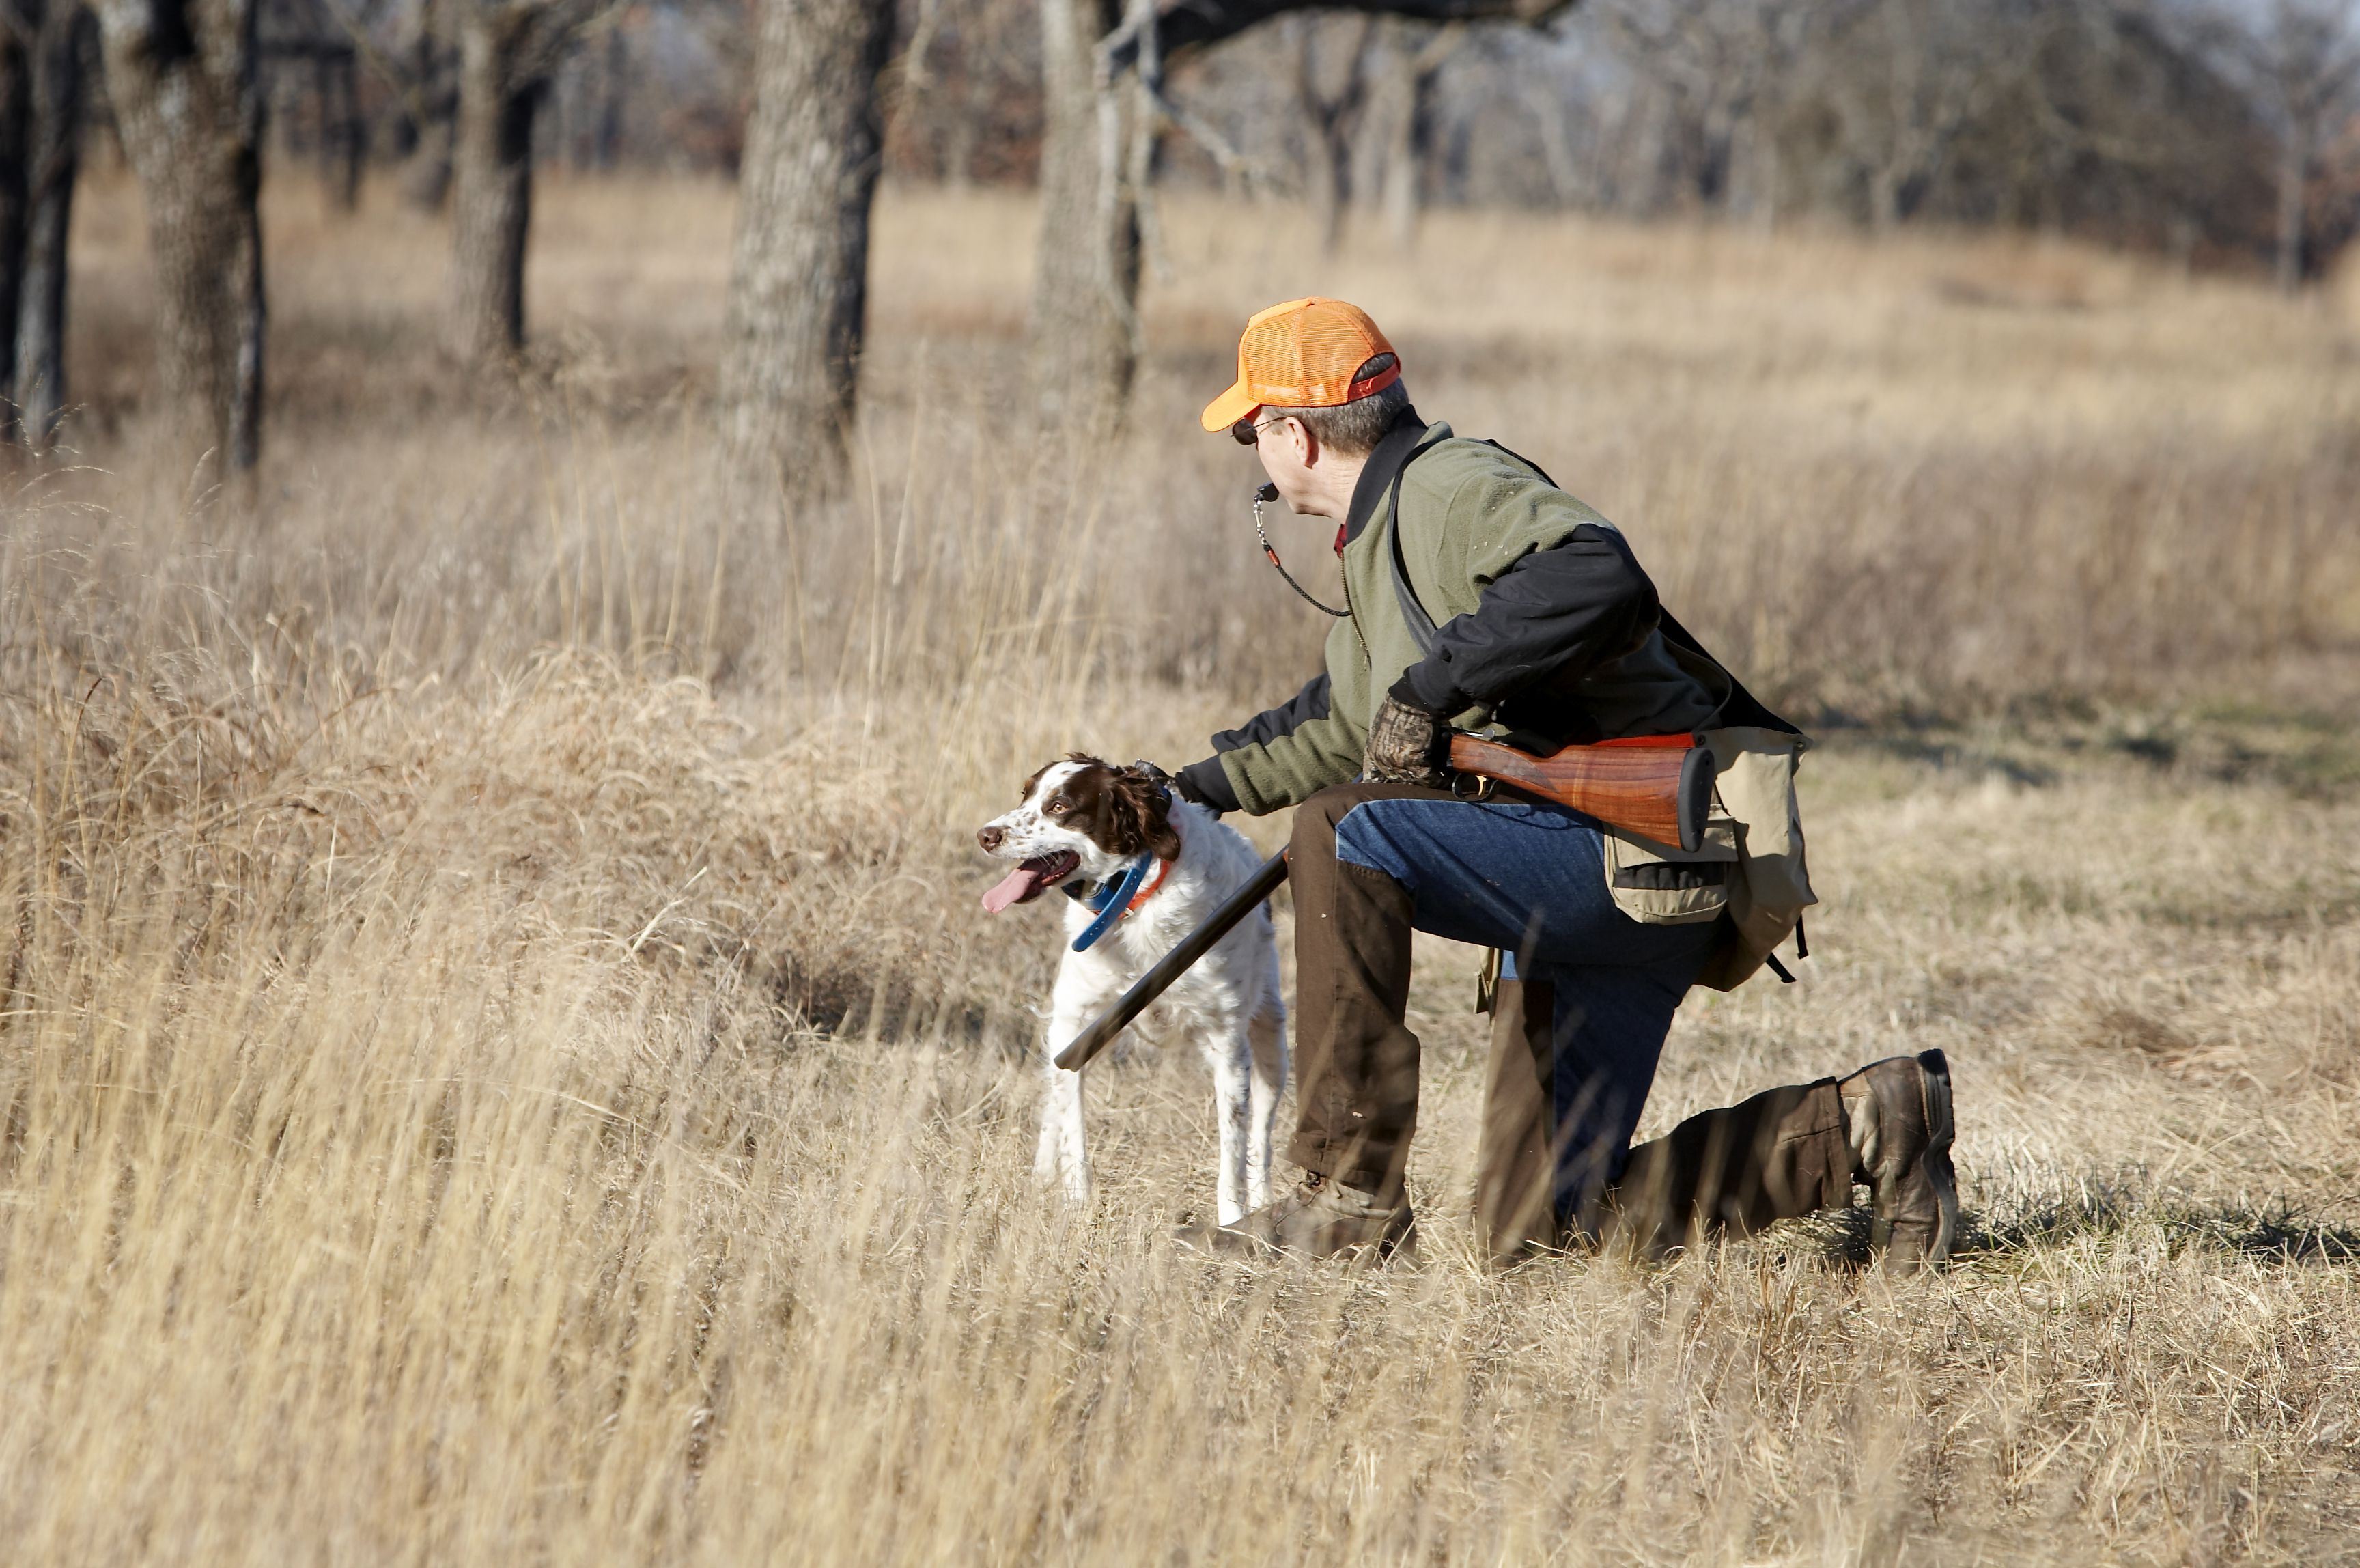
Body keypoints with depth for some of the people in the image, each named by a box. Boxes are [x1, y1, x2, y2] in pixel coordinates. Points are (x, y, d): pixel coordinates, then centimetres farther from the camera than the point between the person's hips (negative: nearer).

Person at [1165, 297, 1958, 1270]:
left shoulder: (1454, 486, -11)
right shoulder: (1382, 534, 22)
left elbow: (1600, 582, -32)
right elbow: (1346, 720, 40)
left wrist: (1433, 685, -28)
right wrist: (1208, 785, 46)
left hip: (1642, 856, -10)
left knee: (1341, 833, -25)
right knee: (1533, 1226, 5)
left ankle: (1350, 1195, -22)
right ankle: (1866, 1129, 12)